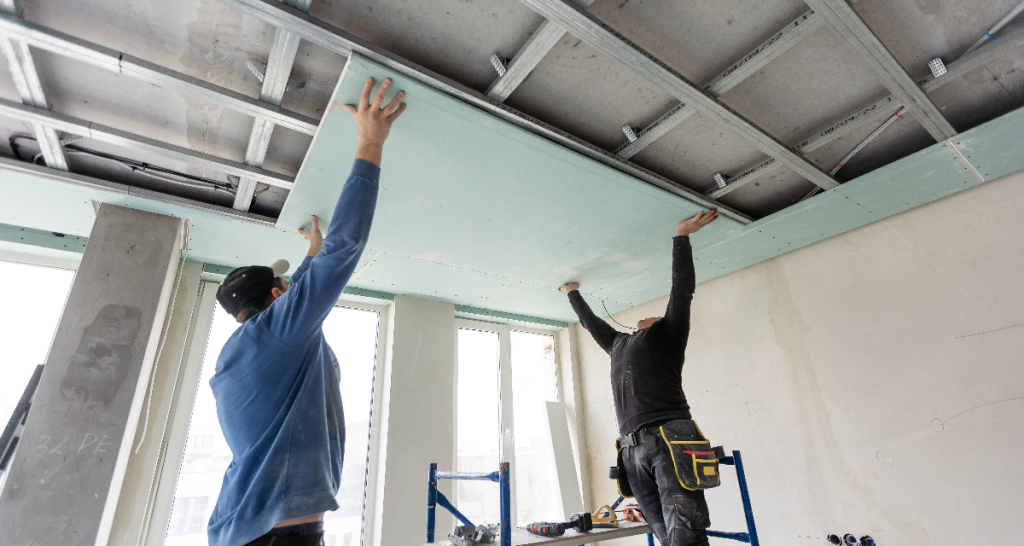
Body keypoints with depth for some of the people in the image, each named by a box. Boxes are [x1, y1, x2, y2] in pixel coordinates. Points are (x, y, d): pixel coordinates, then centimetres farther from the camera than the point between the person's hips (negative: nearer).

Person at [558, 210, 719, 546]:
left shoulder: (667, 333, 15)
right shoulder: (618, 344, 29)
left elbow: (682, 289, 10)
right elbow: (590, 322, 42)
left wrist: (682, 236, 11)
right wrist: (573, 294, 54)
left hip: (671, 439, -5)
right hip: (633, 449, 5)